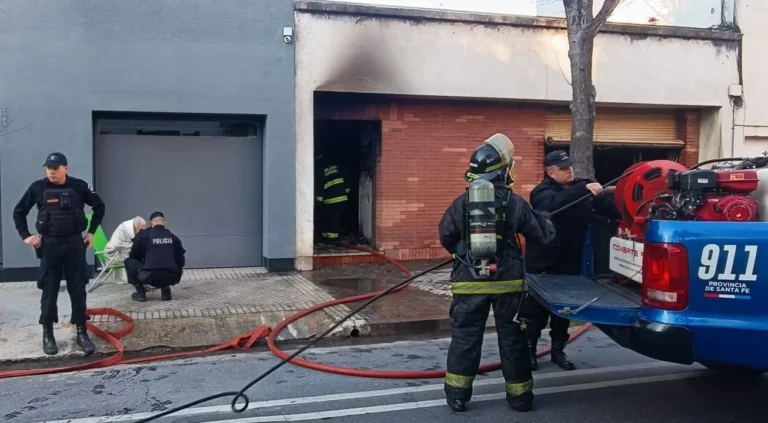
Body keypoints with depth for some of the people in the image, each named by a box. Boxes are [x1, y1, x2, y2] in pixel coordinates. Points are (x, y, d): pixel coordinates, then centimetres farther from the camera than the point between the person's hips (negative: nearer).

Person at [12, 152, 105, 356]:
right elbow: (19, 211, 10)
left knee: (78, 289, 3)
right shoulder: (38, 187, -3)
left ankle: (81, 333, 11)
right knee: (49, 290, 4)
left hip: (75, 244, 0)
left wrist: (91, 232, 7)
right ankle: (48, 335, 15)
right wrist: (25, 235, 0)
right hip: (49, 245, 0)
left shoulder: (79, 186, -4)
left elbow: (99, 206, 10)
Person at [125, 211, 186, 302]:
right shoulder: (173, 237, 14)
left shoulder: (143, 235, 6)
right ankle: (165, 288, 13)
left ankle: (140, 292, 15)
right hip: (171, 278, 3)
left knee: (129, 261, 22)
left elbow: (133, 256, 17)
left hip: (150, 277, -3)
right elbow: (180, 260, 19)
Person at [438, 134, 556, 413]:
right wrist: (544, 220, 26)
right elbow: (543, 234, 2)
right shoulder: (516, 203, -4)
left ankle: (457, 396, 11)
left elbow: (446, 236, 4)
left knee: (465, 337, 7)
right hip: (508, 281, 0)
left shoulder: (463, 202, -3)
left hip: (470, 282, 0)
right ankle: (520, 396, 20)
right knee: (512, 338, 11)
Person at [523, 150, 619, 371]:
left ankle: (558, 350, 27)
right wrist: (584, 189, -44)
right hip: (542, 263, -5)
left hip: (568, 263, 5)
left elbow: (607, 202, -6)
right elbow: (556, 204, -35)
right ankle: (529, 349, 20)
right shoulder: (543, 193, -12)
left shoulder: (581, 188, 5)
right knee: (536, 308, 5)